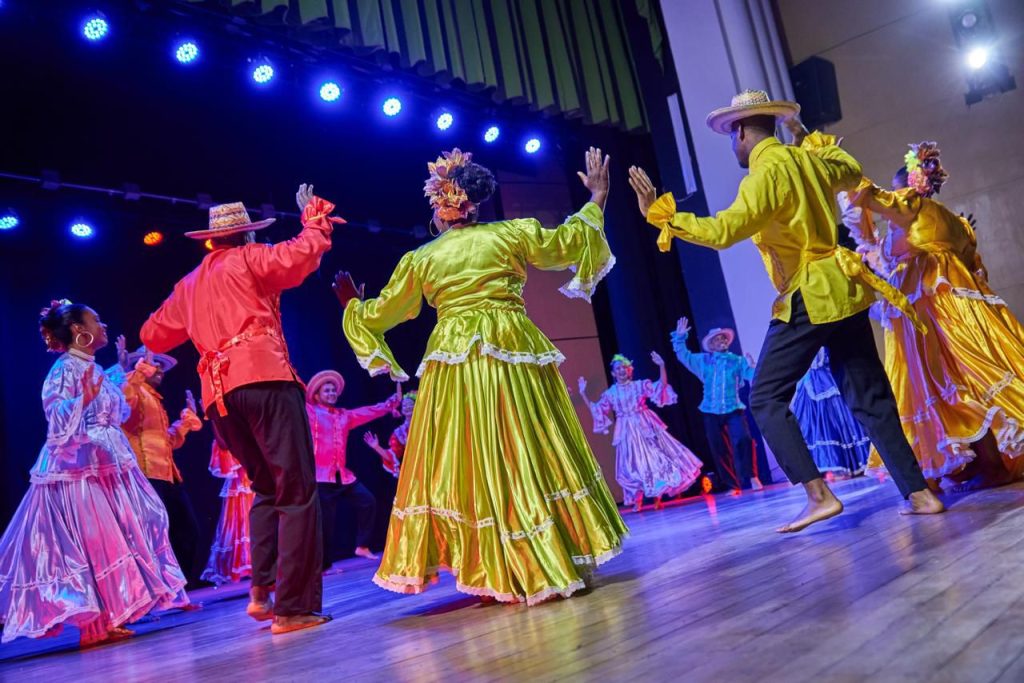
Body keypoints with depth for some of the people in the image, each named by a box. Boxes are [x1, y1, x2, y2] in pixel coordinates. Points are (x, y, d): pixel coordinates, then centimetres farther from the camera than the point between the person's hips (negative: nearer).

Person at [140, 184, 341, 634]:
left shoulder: (188, 285, 26)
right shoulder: (247, 258, 8)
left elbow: (153, 335, 34)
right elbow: (299, 257, -9)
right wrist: (316, 226, 10)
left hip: (218, 394, 7)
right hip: (263, 378, -7)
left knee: (269, 491, 20)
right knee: (298, 494, -6)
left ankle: (261, 590, 10)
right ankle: (293, 607, -10)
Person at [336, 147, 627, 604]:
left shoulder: (420, 259, 9)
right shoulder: (511, 234, 6)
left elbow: (381, 313, 19)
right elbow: (566, 243, 16)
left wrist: (352, 305, 40)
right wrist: (596, 201, 30)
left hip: (454, 367, 0)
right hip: (514, 355, 0)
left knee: (470, 462, 4)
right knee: (529, 453, 7)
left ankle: (508, 572, 7)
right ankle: (559, 560, 12)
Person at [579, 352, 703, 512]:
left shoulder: (640, 385, 1)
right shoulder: (610, 393, 6)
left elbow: (662, 386, -8)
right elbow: (596, 411, 8)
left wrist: (661, 366, -20)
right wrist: (583, 394, 3)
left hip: (646, 427, 0)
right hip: (628, 433, 1)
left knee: (655, 458, 1)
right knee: (634, 465, 0)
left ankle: (657, 498, 11)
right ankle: (638, 501, 6)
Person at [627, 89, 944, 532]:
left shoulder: (766, 172, -12)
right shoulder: (808, 159, 13)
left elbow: (723, 231, -24)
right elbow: (852, 172, 35)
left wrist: (661, 214, -24)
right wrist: (809, 137, 40)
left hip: (808, 298, -8)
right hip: (843, 290, 9)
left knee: (766, 399, -1)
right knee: (868, 397, 12)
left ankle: (819, 495, -7)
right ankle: (919, 494, 14)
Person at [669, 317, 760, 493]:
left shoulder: (737, 361, 6)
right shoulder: (703, 360, 10)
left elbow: (753, 377, -1)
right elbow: (683, 355, 18)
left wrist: (751, 366, -20)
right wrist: (679, 337, 9)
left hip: (734, 409, -2)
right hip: (711, 412, 2)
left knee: (744, 440, -23)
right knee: (720, 450, 4)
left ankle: (751, 477, -10)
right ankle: (733, 485, 14)